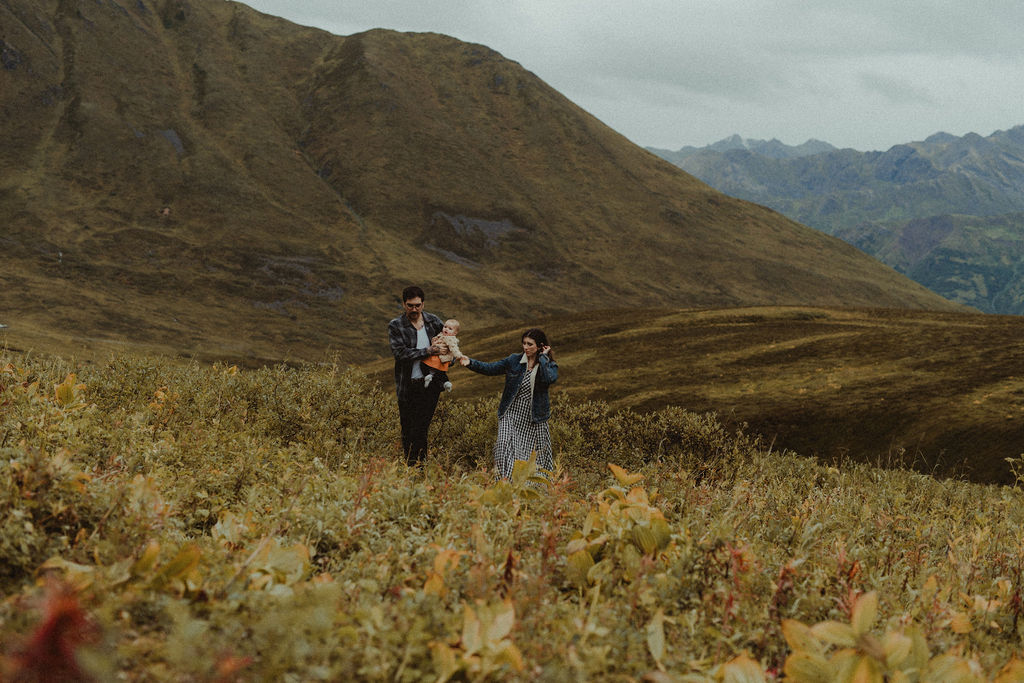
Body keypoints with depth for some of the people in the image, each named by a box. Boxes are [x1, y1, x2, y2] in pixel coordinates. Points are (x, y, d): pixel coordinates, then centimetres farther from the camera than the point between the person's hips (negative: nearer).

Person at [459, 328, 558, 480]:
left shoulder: (549, 365, -2)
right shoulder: (514, 360, 4)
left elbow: (550, 378, -25)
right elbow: (490, 368, 0)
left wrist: (543, 358, -15)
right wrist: (470, 363, -14)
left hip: (534, 421, -1)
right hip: (511, 416, 1)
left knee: (535, 456, 5)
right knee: (504, 446, -19)